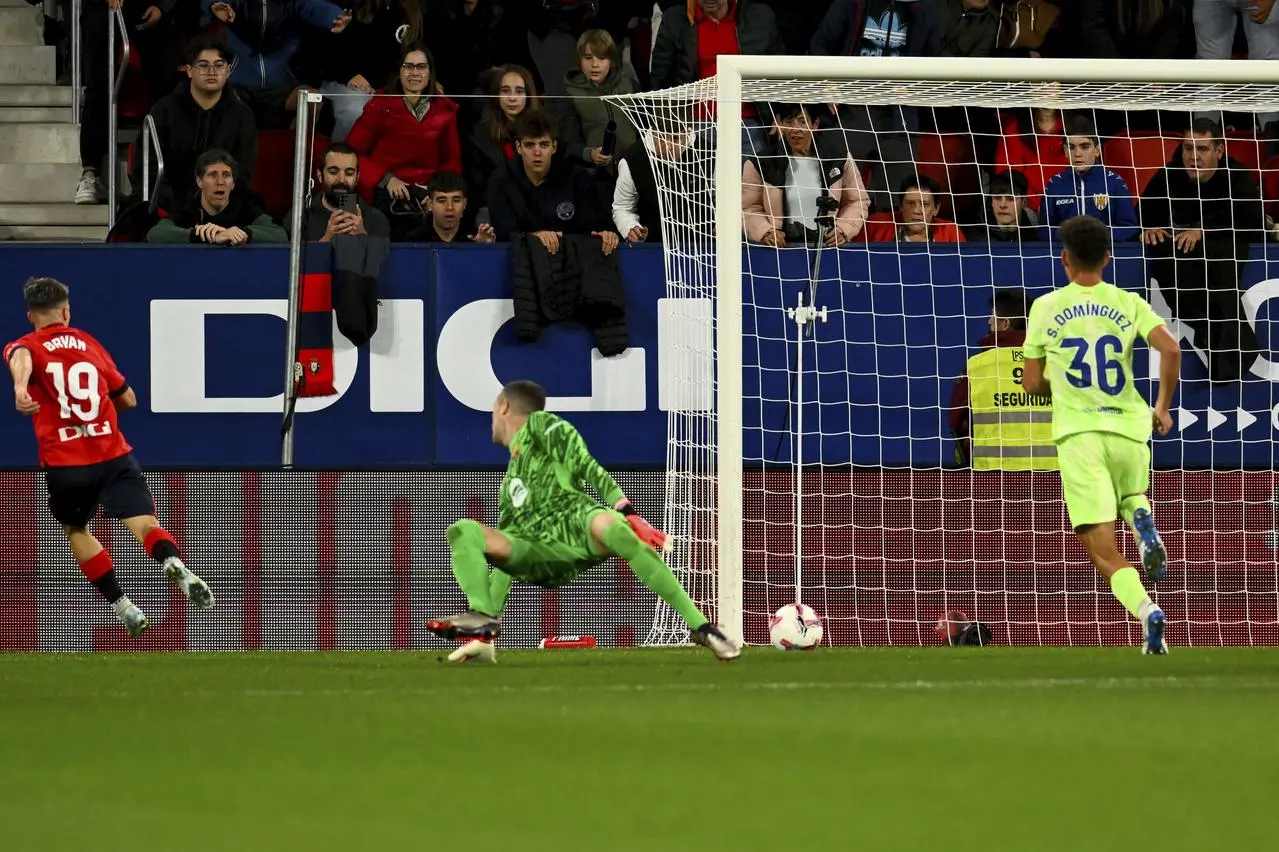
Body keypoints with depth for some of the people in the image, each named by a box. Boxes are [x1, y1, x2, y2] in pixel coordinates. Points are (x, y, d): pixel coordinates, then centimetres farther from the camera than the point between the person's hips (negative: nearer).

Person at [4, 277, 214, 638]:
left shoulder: (25, 346, 8)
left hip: (64, 464, -1)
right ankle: (174, 564, -46)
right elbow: (128, 399, 26)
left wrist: (20, 387, -41)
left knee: (76, 529, 25)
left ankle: (123, 606, 18)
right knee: (145, 524, -13)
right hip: (114, 456, 1)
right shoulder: (90, 345, 18)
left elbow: (21, 358, -20)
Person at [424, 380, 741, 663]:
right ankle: (482, 627, -34)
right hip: (542, 560, 6)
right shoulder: (510, 483, 35)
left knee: (607, 526, -41)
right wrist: (490, 616, 22)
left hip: (578, 526, -6)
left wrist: (627, 513, -14)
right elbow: (508, 548, 31)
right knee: (463, 531, -13)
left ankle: (701, 627, -41)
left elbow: (589, 469, 1)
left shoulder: (542, 426, 16)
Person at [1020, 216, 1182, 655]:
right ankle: (1142, 521, -4)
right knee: (1131, 499, 33)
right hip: (1128, 427, 2)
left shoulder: (1046, 308, 5)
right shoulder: (1128, 304, 6)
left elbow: (1032, 383, 9)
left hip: (1078, 433, -2)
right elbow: (1170, 349, -9)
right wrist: (1163, 406, 5)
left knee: (1102, 549, -4)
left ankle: (1146, 610, -31)